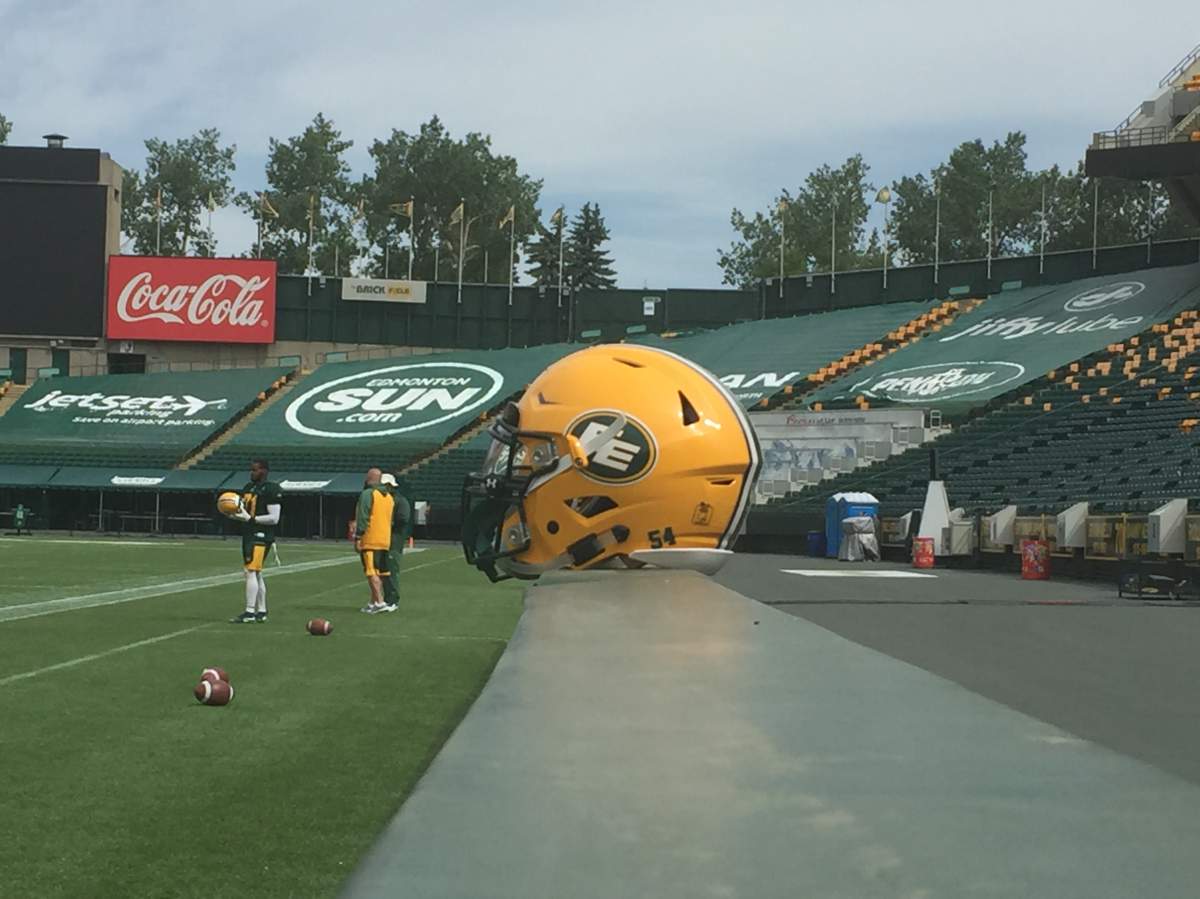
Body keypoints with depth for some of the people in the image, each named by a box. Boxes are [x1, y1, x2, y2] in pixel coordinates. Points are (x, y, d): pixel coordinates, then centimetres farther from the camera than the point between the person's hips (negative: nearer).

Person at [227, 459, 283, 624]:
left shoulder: (272, 490, -11)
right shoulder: (248, 488, 16)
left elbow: (274, 518, -17)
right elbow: (243, 512, 23)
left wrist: (250, 519, -20)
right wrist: (234, 514, 0)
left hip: (261, 536, -9)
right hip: (248, 534, 9)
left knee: (251, 572, -14)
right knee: (256, 574, 12)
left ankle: (250, 612, -14)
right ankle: (261, 611, 19)